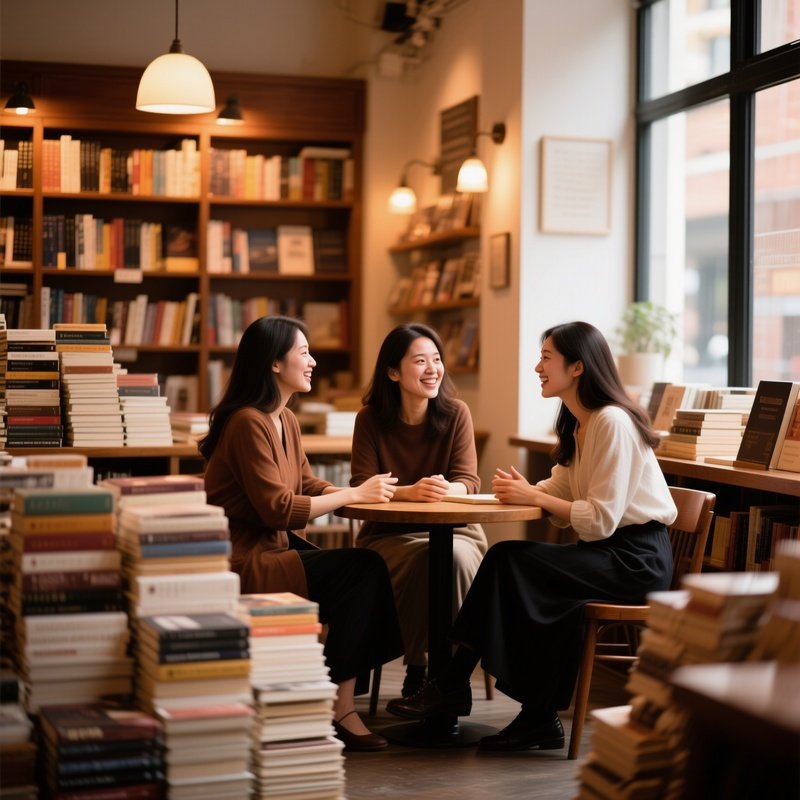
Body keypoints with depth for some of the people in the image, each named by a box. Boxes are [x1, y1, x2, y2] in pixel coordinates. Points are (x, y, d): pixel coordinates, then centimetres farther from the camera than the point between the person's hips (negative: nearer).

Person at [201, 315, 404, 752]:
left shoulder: (285, 421, 14)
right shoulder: (249, 423, -17)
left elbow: (307, 484, 14)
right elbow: (278, 508, -21)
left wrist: (369, 490, -3)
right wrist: (355, 494, -15)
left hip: (275, 548, 9)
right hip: (242, 561, -9)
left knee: (365, 575, -13)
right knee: (363, 569, -19)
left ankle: (341, 701, -8)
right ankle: (339, 708, -12)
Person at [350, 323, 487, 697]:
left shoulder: (456, 414, -1)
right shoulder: (370, 419, -4)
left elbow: (469, 481, -7)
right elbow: (362, 488, -12)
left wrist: (445, 489, -32)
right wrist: (409, 492, -31)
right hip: (389, 533, -1)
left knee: (455, 556, -33)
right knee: (421, 557, -34)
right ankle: (416, 667, -16)